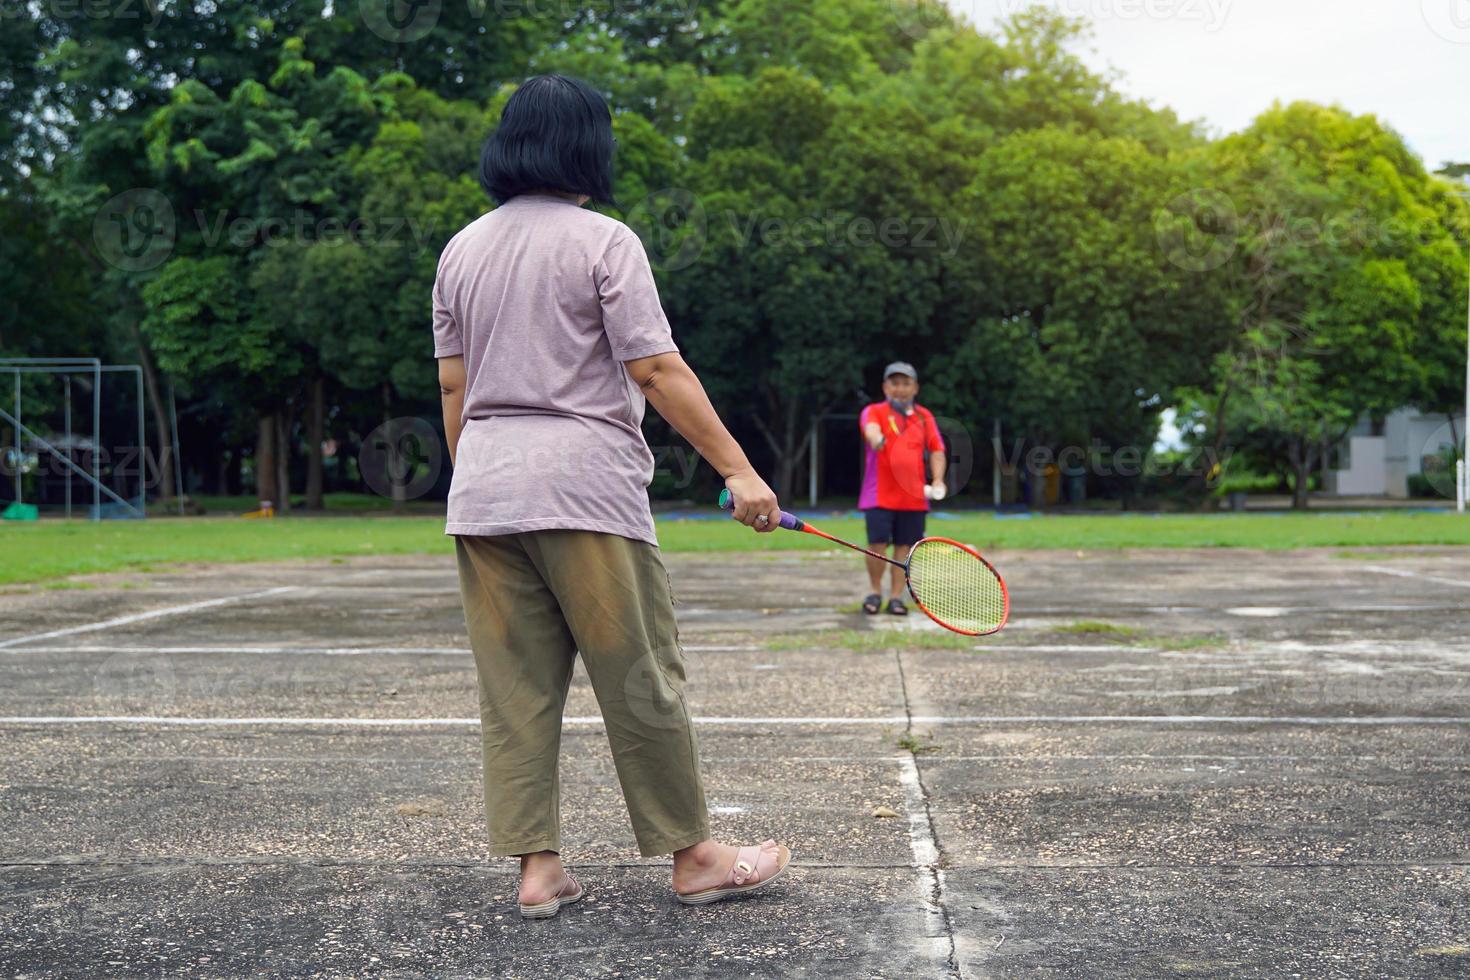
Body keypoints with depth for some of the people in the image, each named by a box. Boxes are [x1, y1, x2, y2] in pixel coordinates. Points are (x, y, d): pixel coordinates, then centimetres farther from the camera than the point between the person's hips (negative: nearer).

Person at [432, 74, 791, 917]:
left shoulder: (461, 250, 12)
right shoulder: (603, 241, -5)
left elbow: (453, 386, 12)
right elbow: (658, 372, -12)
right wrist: (739, 469, -11)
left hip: (483, 492, 6)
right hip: (584, 484, -6)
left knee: (516, 689, 7)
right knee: (642, 682, 3)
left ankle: (538, 868, 10)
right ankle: (694, 857, 12)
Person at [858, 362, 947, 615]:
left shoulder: (924, 416, 12)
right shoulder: (874, 411, 1)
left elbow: (937, 450, 13)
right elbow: (871, 428, -22)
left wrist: (937, 480, -2)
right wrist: (876, 439, -46)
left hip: (913, 496, 3)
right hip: (880, 495, -3)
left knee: (904, 547, 3)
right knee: (878, 544, -7)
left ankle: (896, 597, 13)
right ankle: (875, 592, 13)